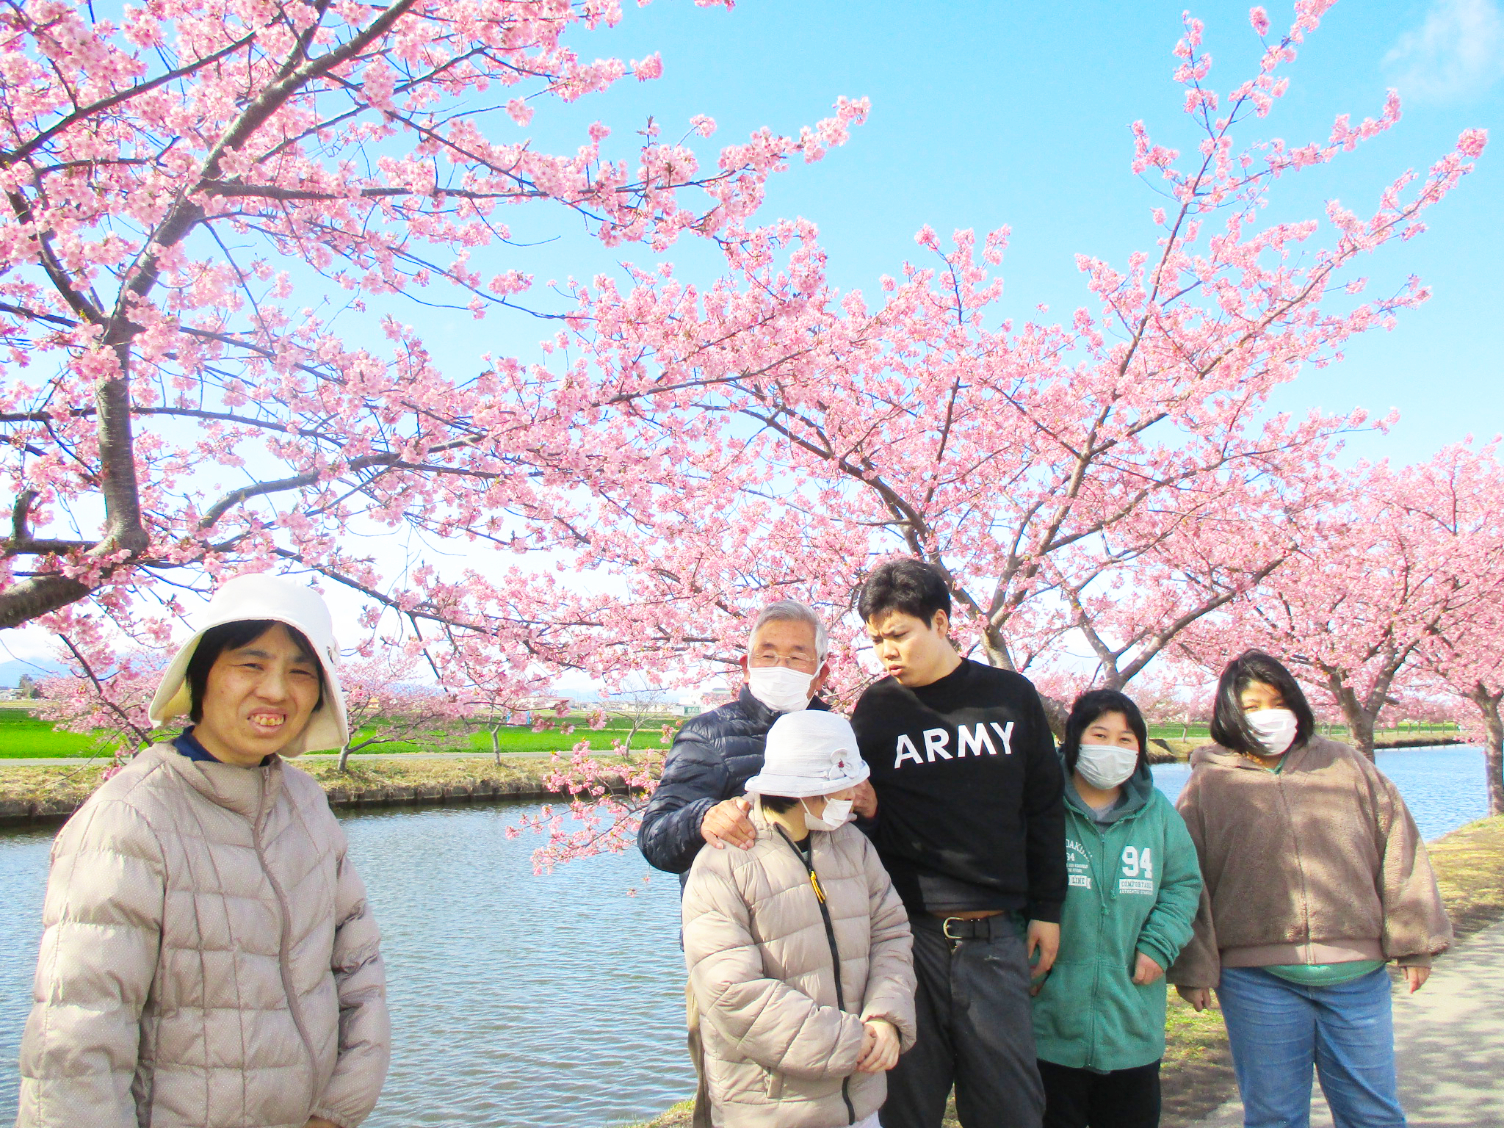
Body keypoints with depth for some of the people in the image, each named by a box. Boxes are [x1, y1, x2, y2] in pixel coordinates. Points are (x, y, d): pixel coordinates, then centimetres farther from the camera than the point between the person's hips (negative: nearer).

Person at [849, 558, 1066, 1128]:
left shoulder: (1011, 696, 5)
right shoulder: (876, 708, 3)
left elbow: (1043, 809, 12)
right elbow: (860, 811, 11)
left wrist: (1046, 909, 10)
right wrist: (864, 809, -13)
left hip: (996, 936, 1)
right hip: (907, 932, 0)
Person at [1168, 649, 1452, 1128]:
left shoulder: (1345, 767, 10)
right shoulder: (1208, 786, 3)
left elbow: (1398, 850, 9)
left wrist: (1413, 941, 4)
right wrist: (1193, 968, -3)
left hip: (1357, 973, 2)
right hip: (1258, 978, -2)